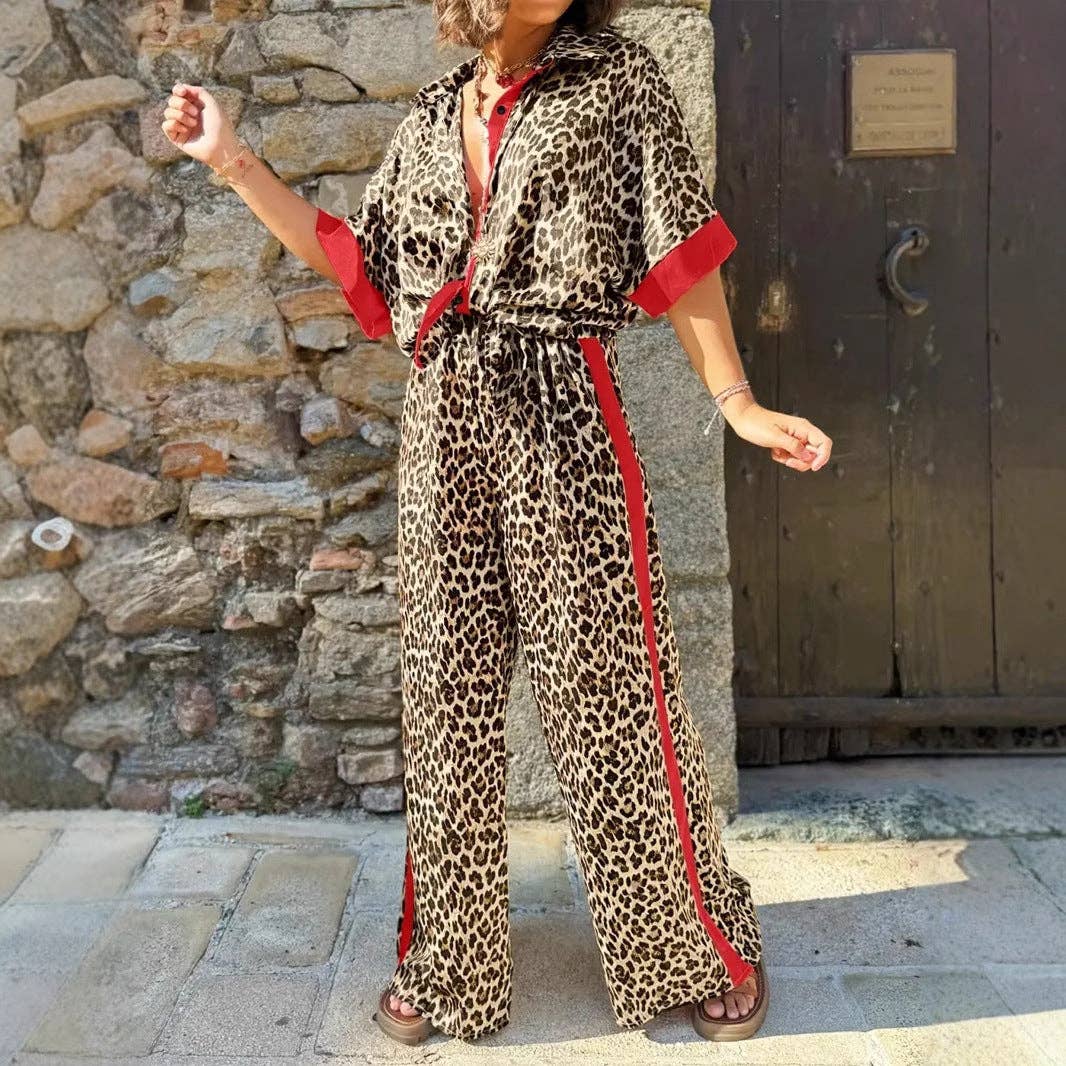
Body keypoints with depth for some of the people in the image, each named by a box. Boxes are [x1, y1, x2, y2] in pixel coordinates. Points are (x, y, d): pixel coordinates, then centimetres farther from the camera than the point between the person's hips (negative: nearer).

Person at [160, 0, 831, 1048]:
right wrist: (234, 162, 18)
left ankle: (705, 946, 20)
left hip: (562, 411, -4)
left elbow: (677, 256, 4)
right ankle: (446, 961, 25)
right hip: (443, 420, 4)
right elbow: (358, 260, 18)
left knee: (607, 688, -1)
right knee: (445, 695, 8)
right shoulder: (430, 119, 18)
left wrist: (736, 400, -3)